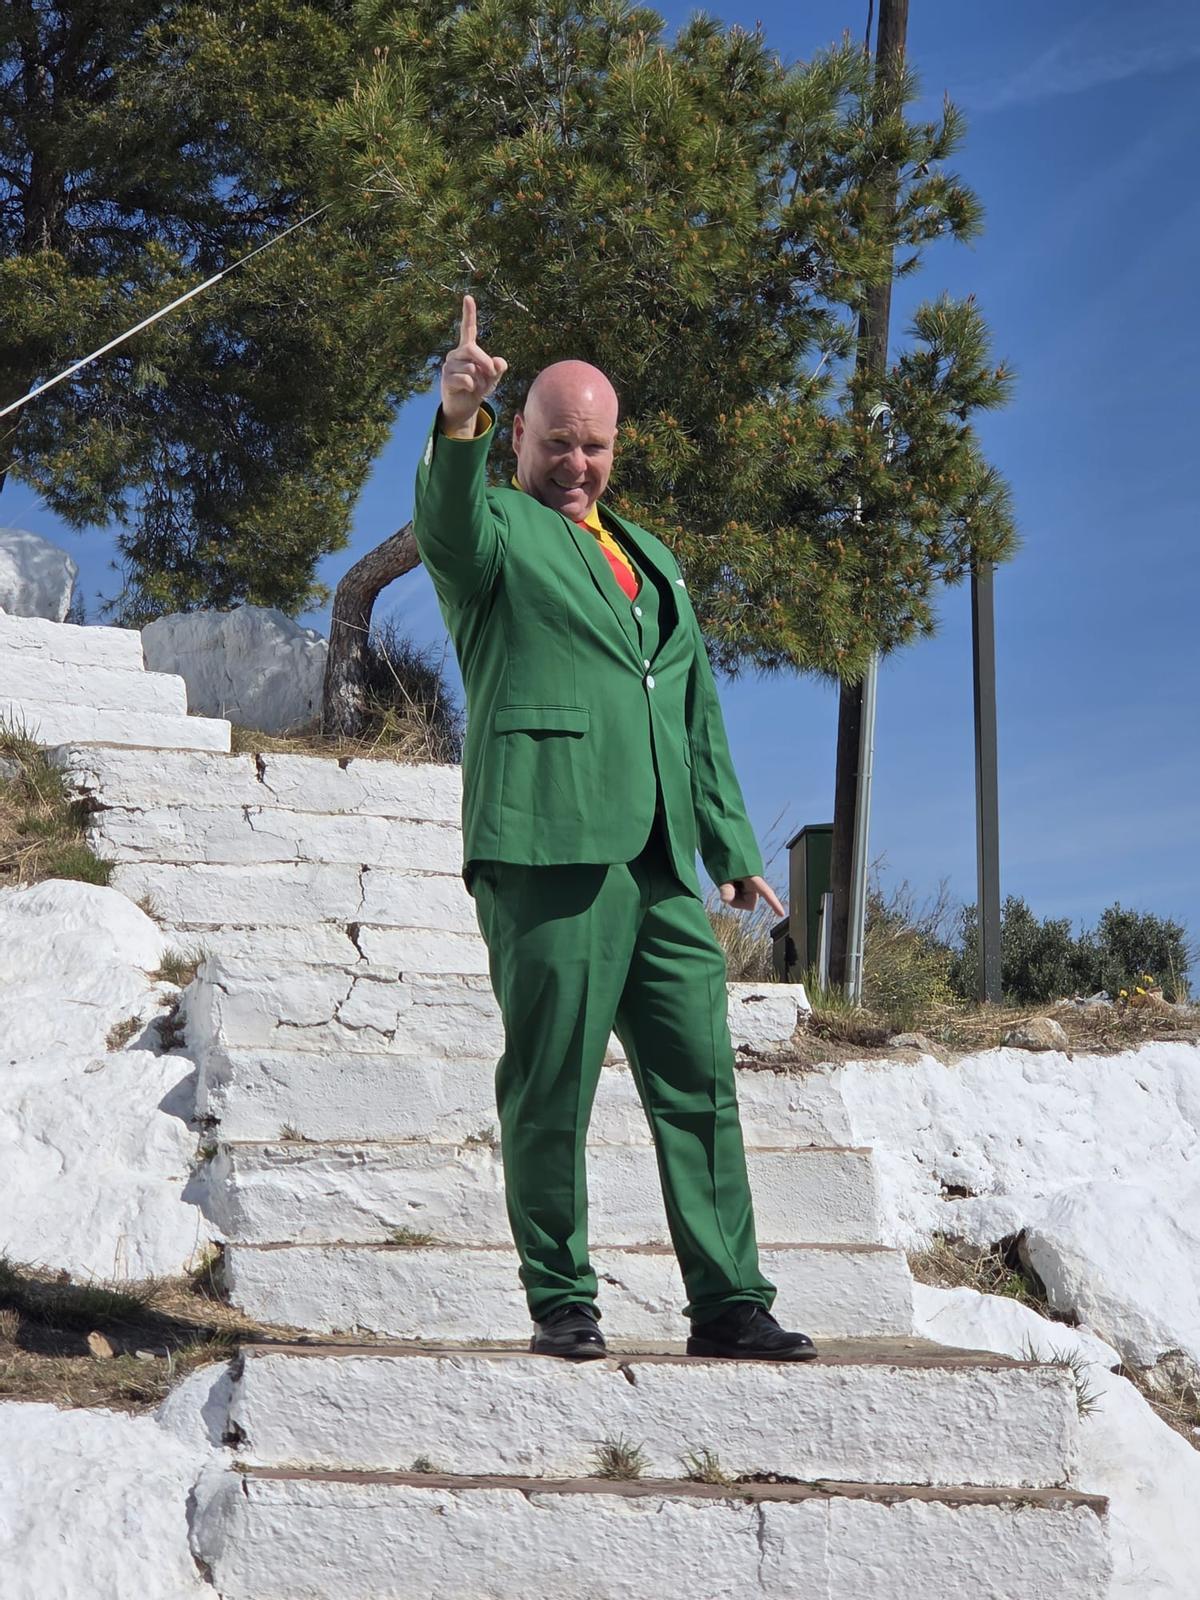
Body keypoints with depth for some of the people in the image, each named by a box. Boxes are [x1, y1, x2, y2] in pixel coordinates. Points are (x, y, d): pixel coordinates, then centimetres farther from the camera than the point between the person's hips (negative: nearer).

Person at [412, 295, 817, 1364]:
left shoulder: (649, 559, 27)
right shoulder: (496, 529, 7)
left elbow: (697, 717, 28)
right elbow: (447, 518, -20)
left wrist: (732, 844, 21)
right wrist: (459, 419, -40)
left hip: (663, 868, 6)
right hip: (548, 853, -6)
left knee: (700, 1082, 4)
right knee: (551, 1088, -4)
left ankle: (729, 1302, 7)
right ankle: (561, 1303, 5)